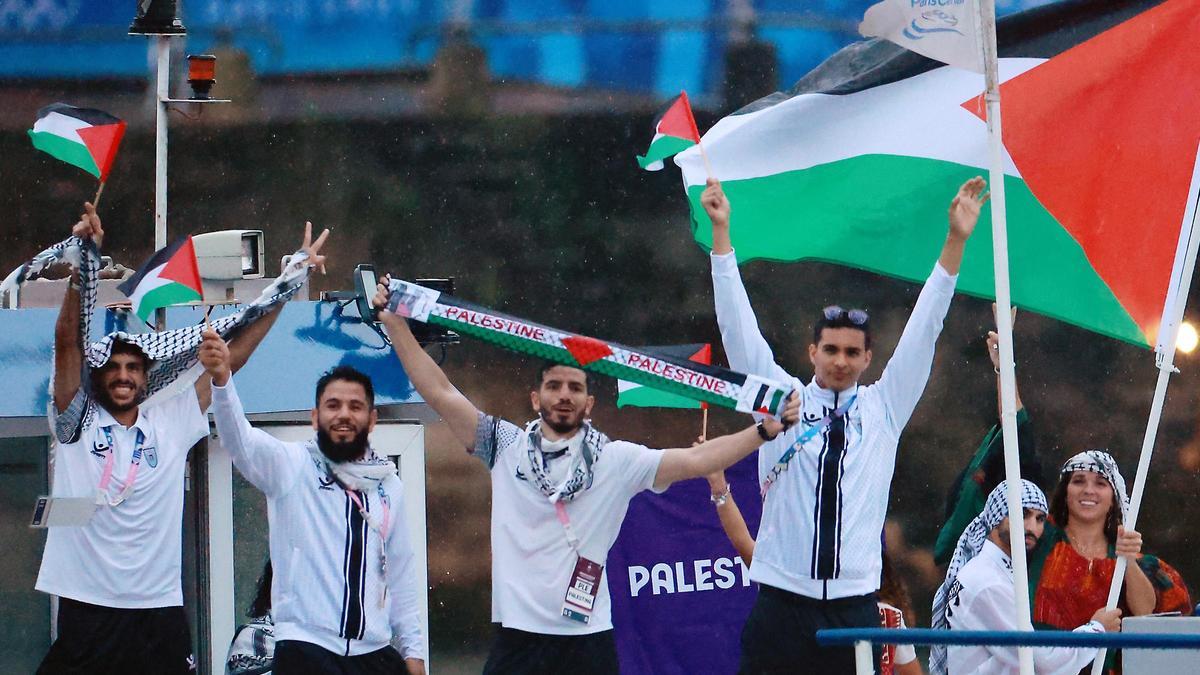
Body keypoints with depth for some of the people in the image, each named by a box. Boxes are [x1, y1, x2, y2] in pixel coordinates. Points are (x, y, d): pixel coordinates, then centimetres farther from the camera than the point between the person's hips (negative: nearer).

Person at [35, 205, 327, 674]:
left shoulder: (171, 421, 9)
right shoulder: (77, 421, 4)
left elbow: (233, 357, 9)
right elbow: (68, 340, -7)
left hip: (160, 609, 2)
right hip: (86, 608, -2)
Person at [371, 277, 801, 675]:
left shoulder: (616, 460, 4)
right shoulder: (506, 447, 6)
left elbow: (693, 461, -2)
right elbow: (439, 393, 3)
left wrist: (765, 431, -11)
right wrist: (394, 323, -1)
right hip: (518, 639, 0)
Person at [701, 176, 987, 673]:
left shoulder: (884, 407, 10)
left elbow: (923, 328, 7)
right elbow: (738, 325, 3)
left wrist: (956, 241, 2)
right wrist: (720, 230, -3)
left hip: (855, 607, 1)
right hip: (783, 600, -1)